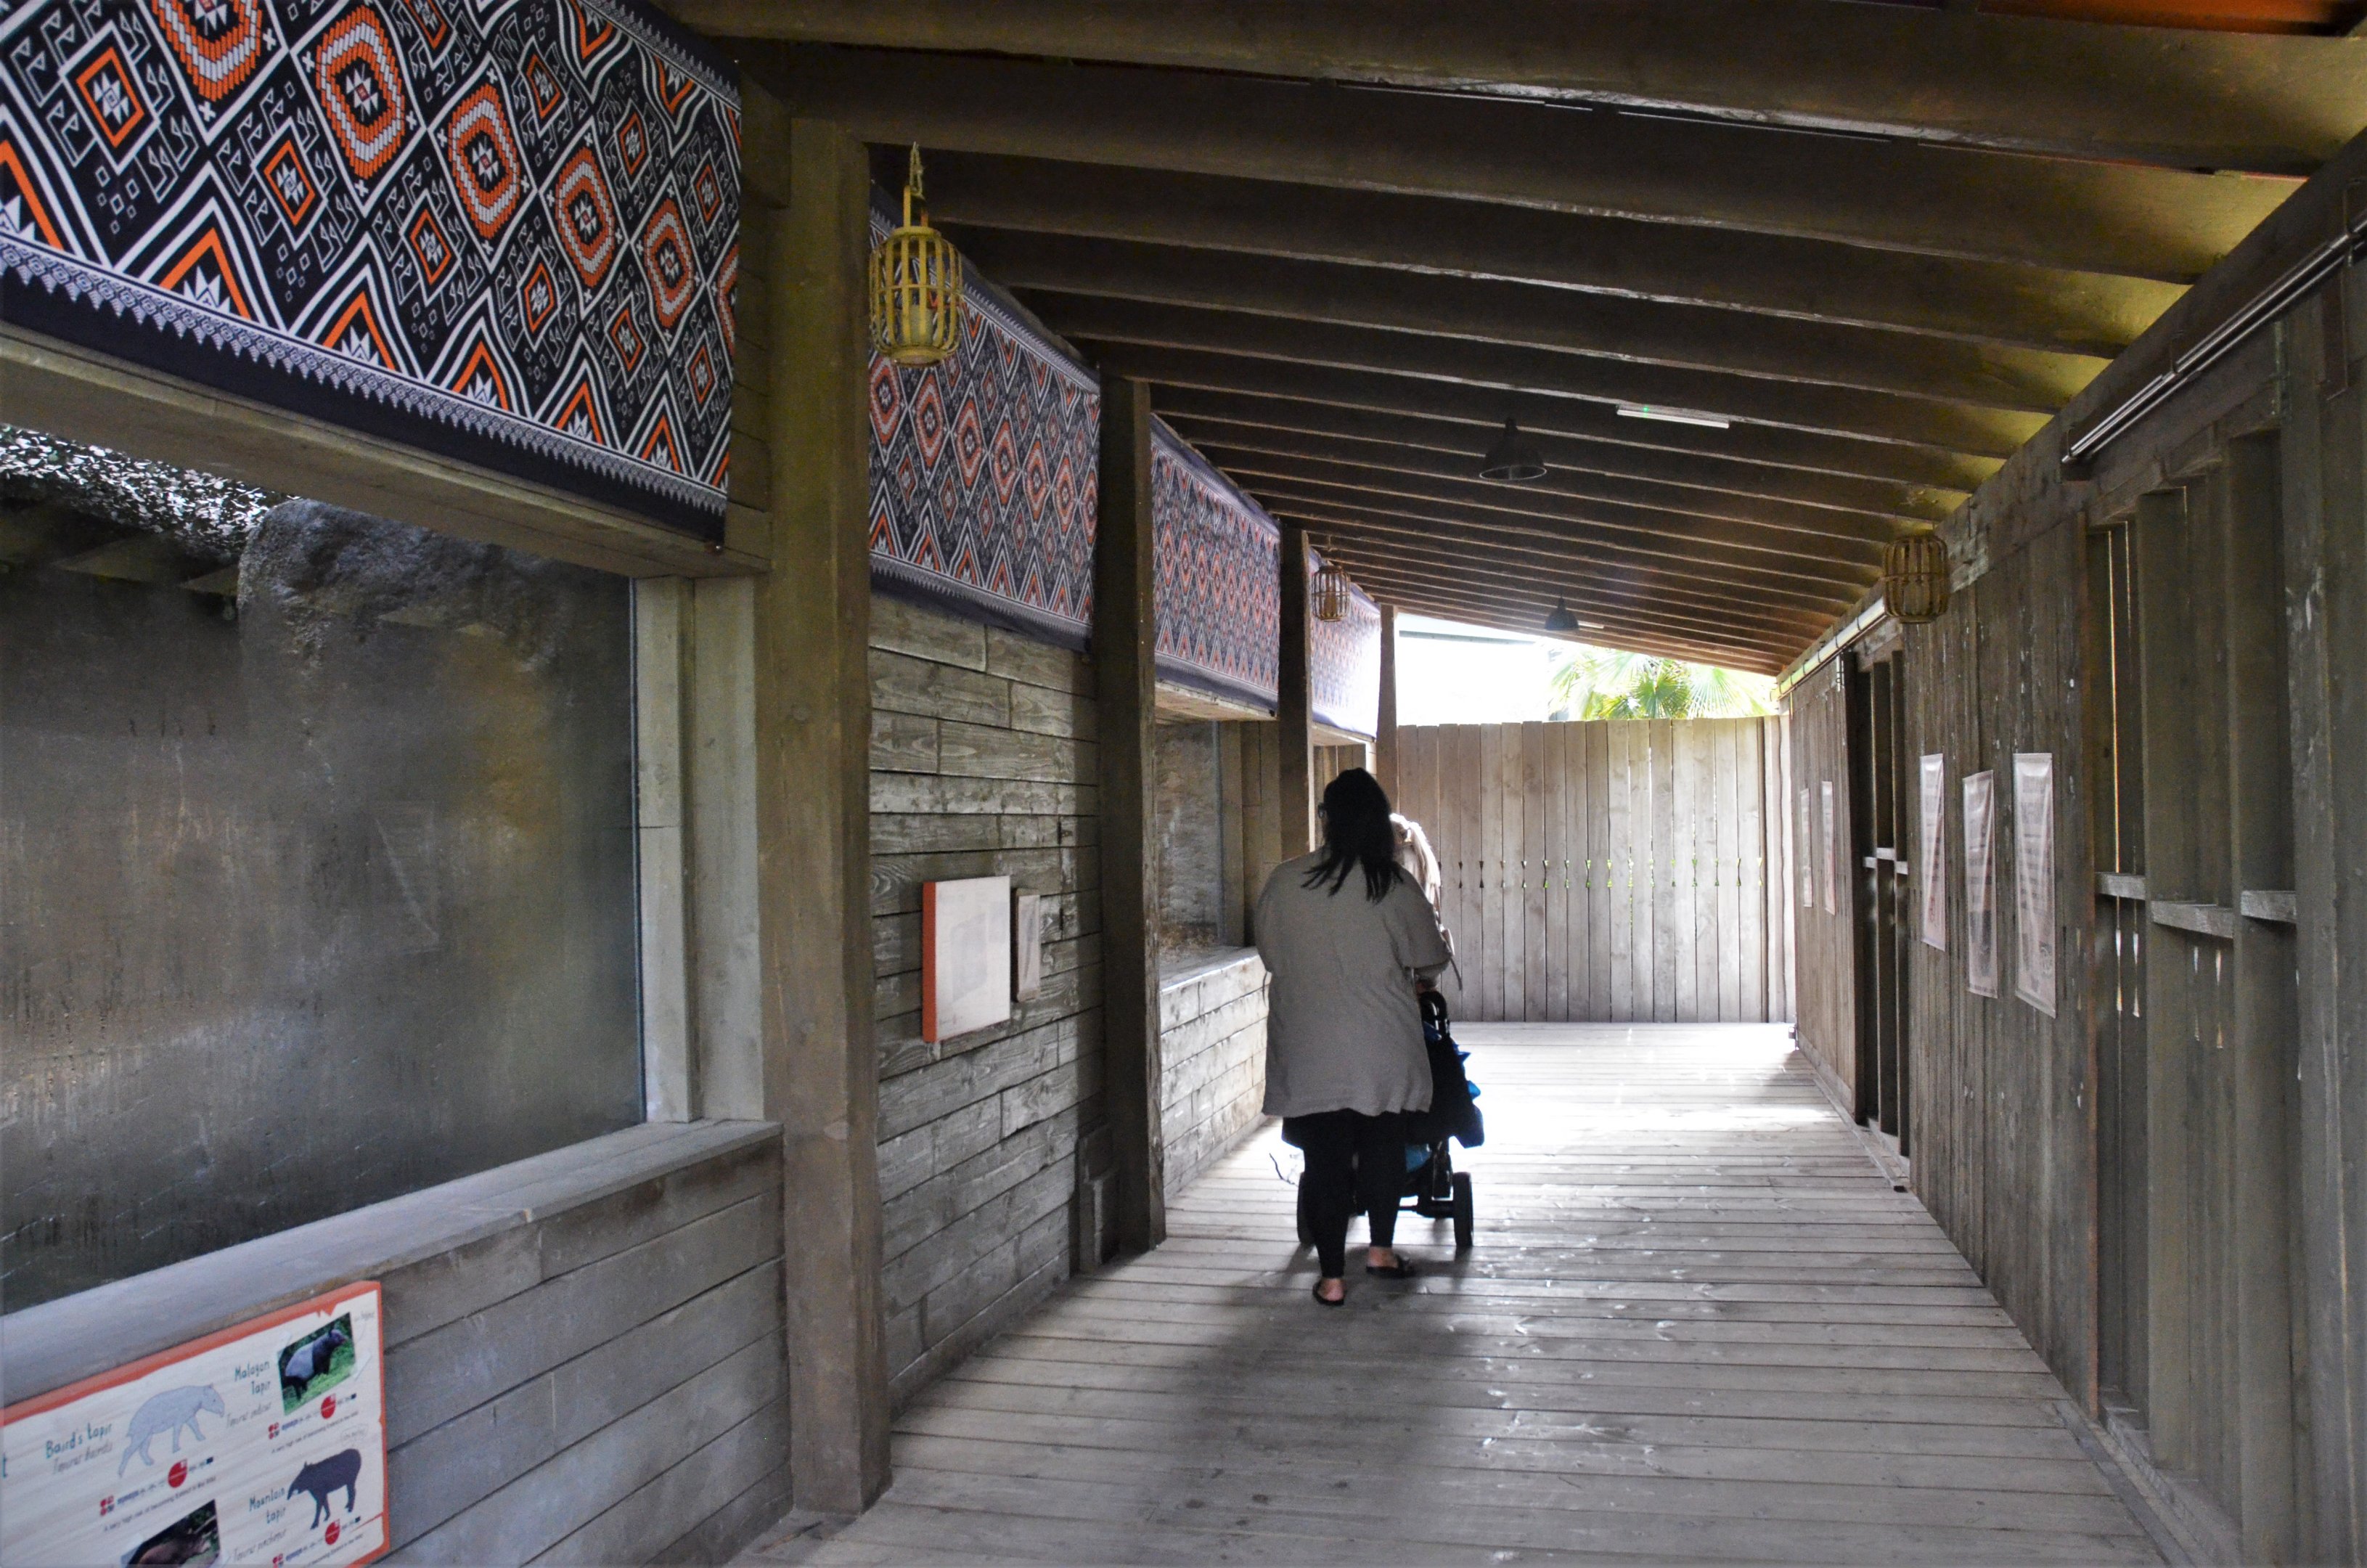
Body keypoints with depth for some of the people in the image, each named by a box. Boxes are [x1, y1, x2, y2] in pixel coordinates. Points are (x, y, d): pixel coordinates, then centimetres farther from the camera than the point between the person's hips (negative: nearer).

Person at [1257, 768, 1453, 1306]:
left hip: (1309, 1050, 0)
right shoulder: (1396, 888, -6)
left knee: (1325, 1157, 6)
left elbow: (1269, 954, 8)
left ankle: (1332, 1276, 10)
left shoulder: (1284, 883, -5)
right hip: (1383, 1048, 0)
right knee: (1383, 1145, 18)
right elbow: (1428, 962, 5)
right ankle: (1381, 1250, 29)